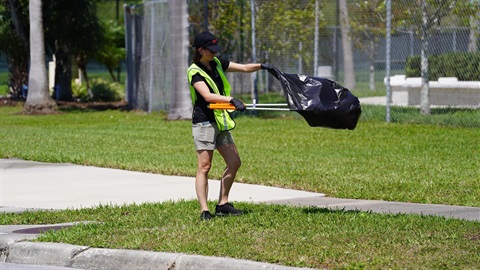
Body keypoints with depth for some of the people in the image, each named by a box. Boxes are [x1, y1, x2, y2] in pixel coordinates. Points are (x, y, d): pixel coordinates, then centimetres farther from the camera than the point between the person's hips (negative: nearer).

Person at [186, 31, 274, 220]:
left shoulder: (217, 64, 10)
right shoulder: (195, 72, -12)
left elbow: (244, 68, 12)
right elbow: (208, 96, -25)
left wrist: (261, 66, -7)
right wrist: (231, 100, -38)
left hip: (220, 122, 8)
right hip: (204, 122, -8)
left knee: (234, 163, 8)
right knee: (204, 167, -9)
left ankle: (222, 204, 16)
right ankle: (204, 210, -10)